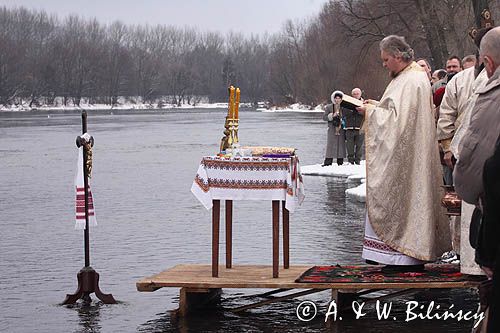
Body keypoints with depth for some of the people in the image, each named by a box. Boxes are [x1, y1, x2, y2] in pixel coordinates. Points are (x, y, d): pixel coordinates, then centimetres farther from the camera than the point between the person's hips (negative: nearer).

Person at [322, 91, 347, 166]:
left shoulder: (344, 108, 10)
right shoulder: (329, 107, 6)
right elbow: (324, 117, 1)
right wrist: (332, 115, -13)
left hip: (341, 130, 2)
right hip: (332, 130, -2)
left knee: (341, 146, 3)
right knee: (330, 146, -8)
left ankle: (340, 163, 8)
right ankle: (327, 163, -9)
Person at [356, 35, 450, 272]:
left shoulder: (411, 81, -18)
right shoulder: (411, 77, 14)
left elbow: (399, 118, -23)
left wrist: (372, 111, -13)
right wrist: (377, 106, 11)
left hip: (405, 155, -10)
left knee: (400, 199, -6)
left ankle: (408, 256, -2)